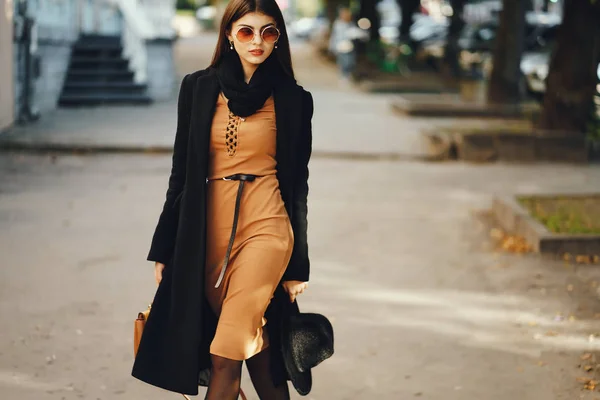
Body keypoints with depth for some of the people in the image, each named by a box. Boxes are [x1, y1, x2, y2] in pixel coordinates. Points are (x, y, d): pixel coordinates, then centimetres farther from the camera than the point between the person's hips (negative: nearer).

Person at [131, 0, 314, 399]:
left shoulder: (292, 99, 3)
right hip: (211, 227, 3)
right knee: (253, 345, 8)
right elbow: (181, 172, 9)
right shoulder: (198, 88, 6)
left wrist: (298, 267, 5)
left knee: (225, 355, -13)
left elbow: (299, 184, 6)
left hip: (267, 224, -2)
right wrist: (164, 250, 7)